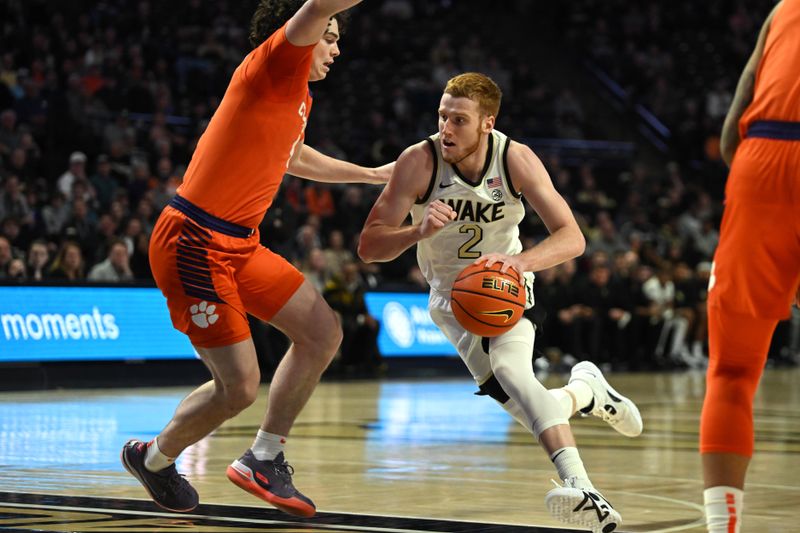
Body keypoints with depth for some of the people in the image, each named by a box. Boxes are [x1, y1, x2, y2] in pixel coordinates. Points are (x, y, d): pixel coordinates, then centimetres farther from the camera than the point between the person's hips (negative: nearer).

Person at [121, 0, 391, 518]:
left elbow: (293, 156, 38)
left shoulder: (298, 96, 17)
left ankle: (263, 460, 15)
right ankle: (153, 458, 19)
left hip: (239, 244, 10)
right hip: (194, 244, -10)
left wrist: (374, 175, 45)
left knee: (324, 332, 5)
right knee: (240, 387, -8)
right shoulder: (272, 66, -11)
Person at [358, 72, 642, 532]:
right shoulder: (419, 162, -21)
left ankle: (581, 487, -36)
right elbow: (369, 245, -20)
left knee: (509, 367, -31)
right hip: (452, 296, 1)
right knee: (517, 396, -19)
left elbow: (572, 237, -21)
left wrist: (521, 261, -42)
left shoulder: (516, 159, -18)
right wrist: (420, 231, -41)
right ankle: (586, 392, 12)